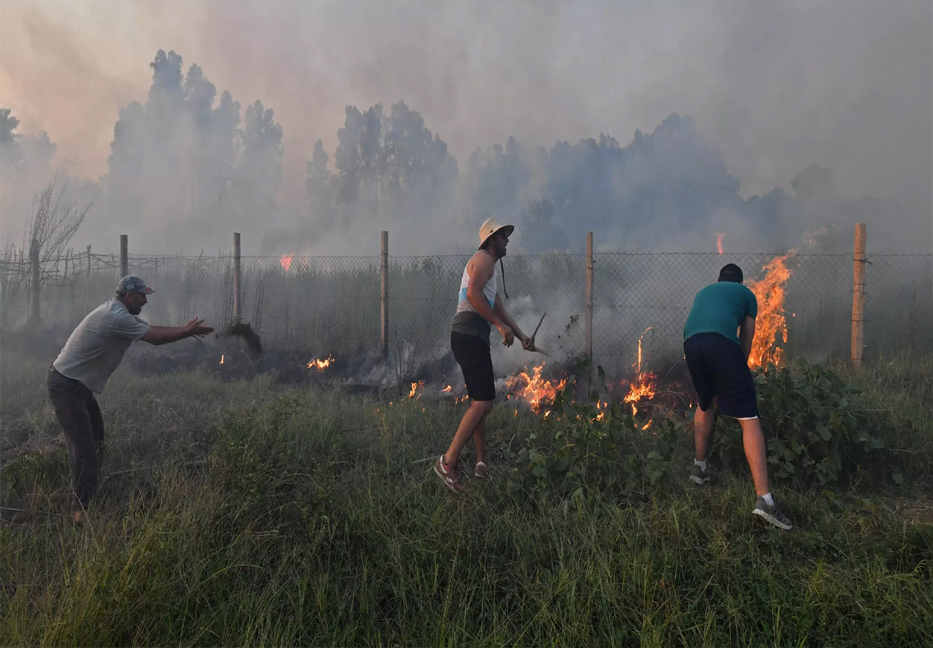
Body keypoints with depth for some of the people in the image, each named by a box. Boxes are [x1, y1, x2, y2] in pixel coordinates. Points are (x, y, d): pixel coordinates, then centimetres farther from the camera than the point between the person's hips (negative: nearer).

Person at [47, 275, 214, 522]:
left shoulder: (118, 313, 8)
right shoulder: (116, 317, -23)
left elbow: (152, 329, 13)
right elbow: (154, 338, -19)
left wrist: (184, 329, 7)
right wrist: (188, 332, -9)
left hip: (78, 384, 11)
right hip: (66, 385, -11)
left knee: (94, 438, 20)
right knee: (85, 446, -12)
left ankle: (86, 493, 35)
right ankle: (81, 509, -6)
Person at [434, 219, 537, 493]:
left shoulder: (489, 268, 29)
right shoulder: (483, 259, -2)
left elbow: (500, 310, 29)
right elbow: (473, 293, -20)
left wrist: (522, 337, 21)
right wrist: (500, 325, -18)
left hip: (473, 339, 11)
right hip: (469, 335, -11)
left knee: (479, 403, 14)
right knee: (484, 402, -17)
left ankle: (481, 464, 19)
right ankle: (448, 461, -19)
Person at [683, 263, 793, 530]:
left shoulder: (703, 291, 38)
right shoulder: (746, 293, 27)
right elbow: (746, 338, 26)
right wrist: (738, 372, 40)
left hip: (690, 342, 4)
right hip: (721, 342, -4)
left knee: (704, 405, 30)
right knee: (749, 420, -3)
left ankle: (699, 469, 39)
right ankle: (764, 499, -10)